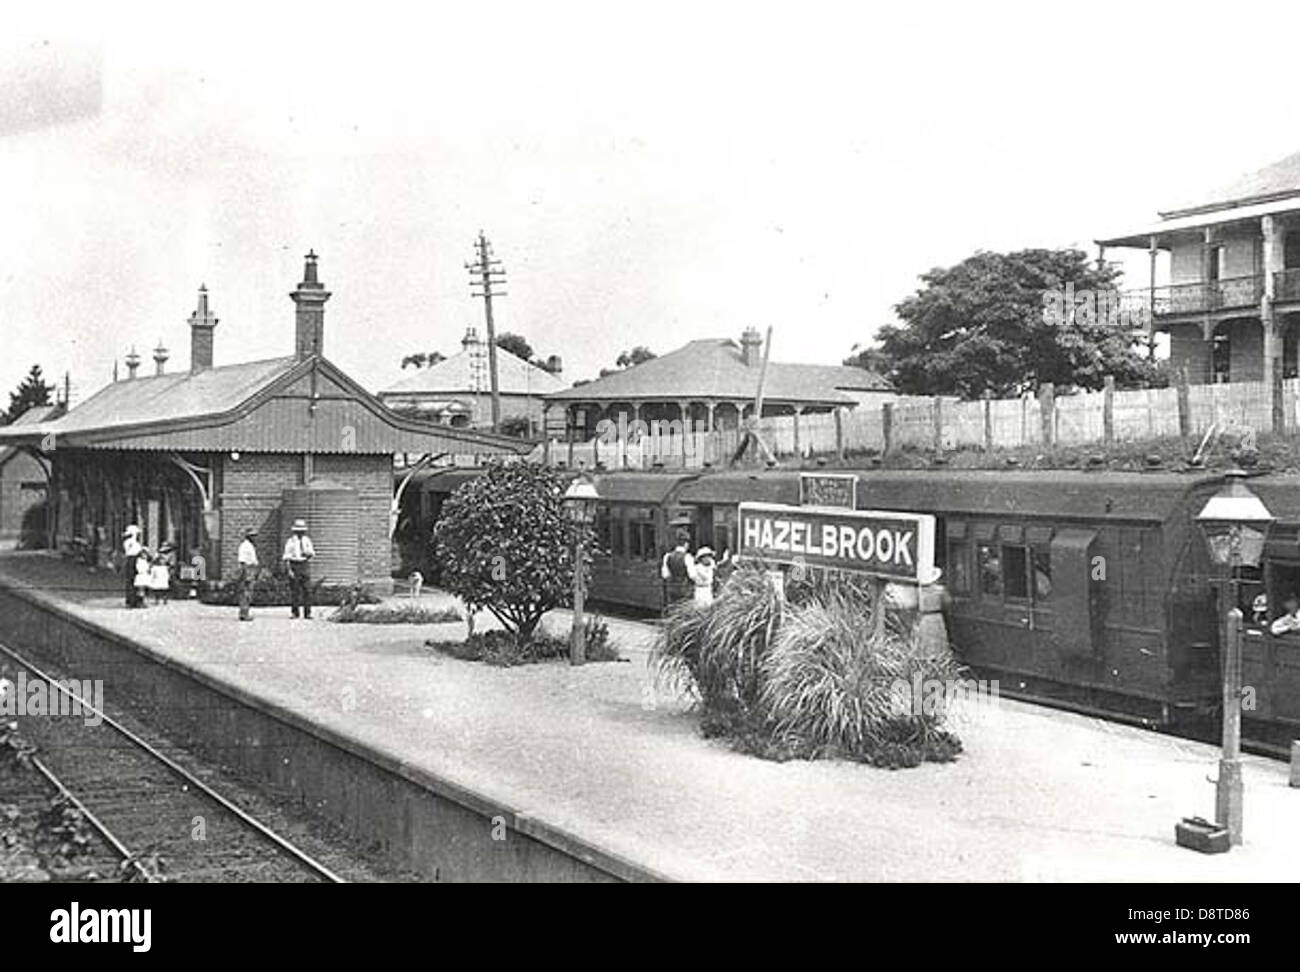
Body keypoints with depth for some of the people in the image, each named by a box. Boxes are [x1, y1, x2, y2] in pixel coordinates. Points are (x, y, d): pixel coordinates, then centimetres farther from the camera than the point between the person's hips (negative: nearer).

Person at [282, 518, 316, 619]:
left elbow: (312, 553, 14)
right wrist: (289, 570, -12)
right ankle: (294, 612, 8)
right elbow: (286, 557, -4)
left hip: (305, 566, 3)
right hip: (294, 566, -3)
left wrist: (309, 553, -10)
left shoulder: (307, 540, 10)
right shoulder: (291, 541, -2)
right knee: (294, 590, -1)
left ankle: (307, 613, -2)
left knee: (307, 590, -4)